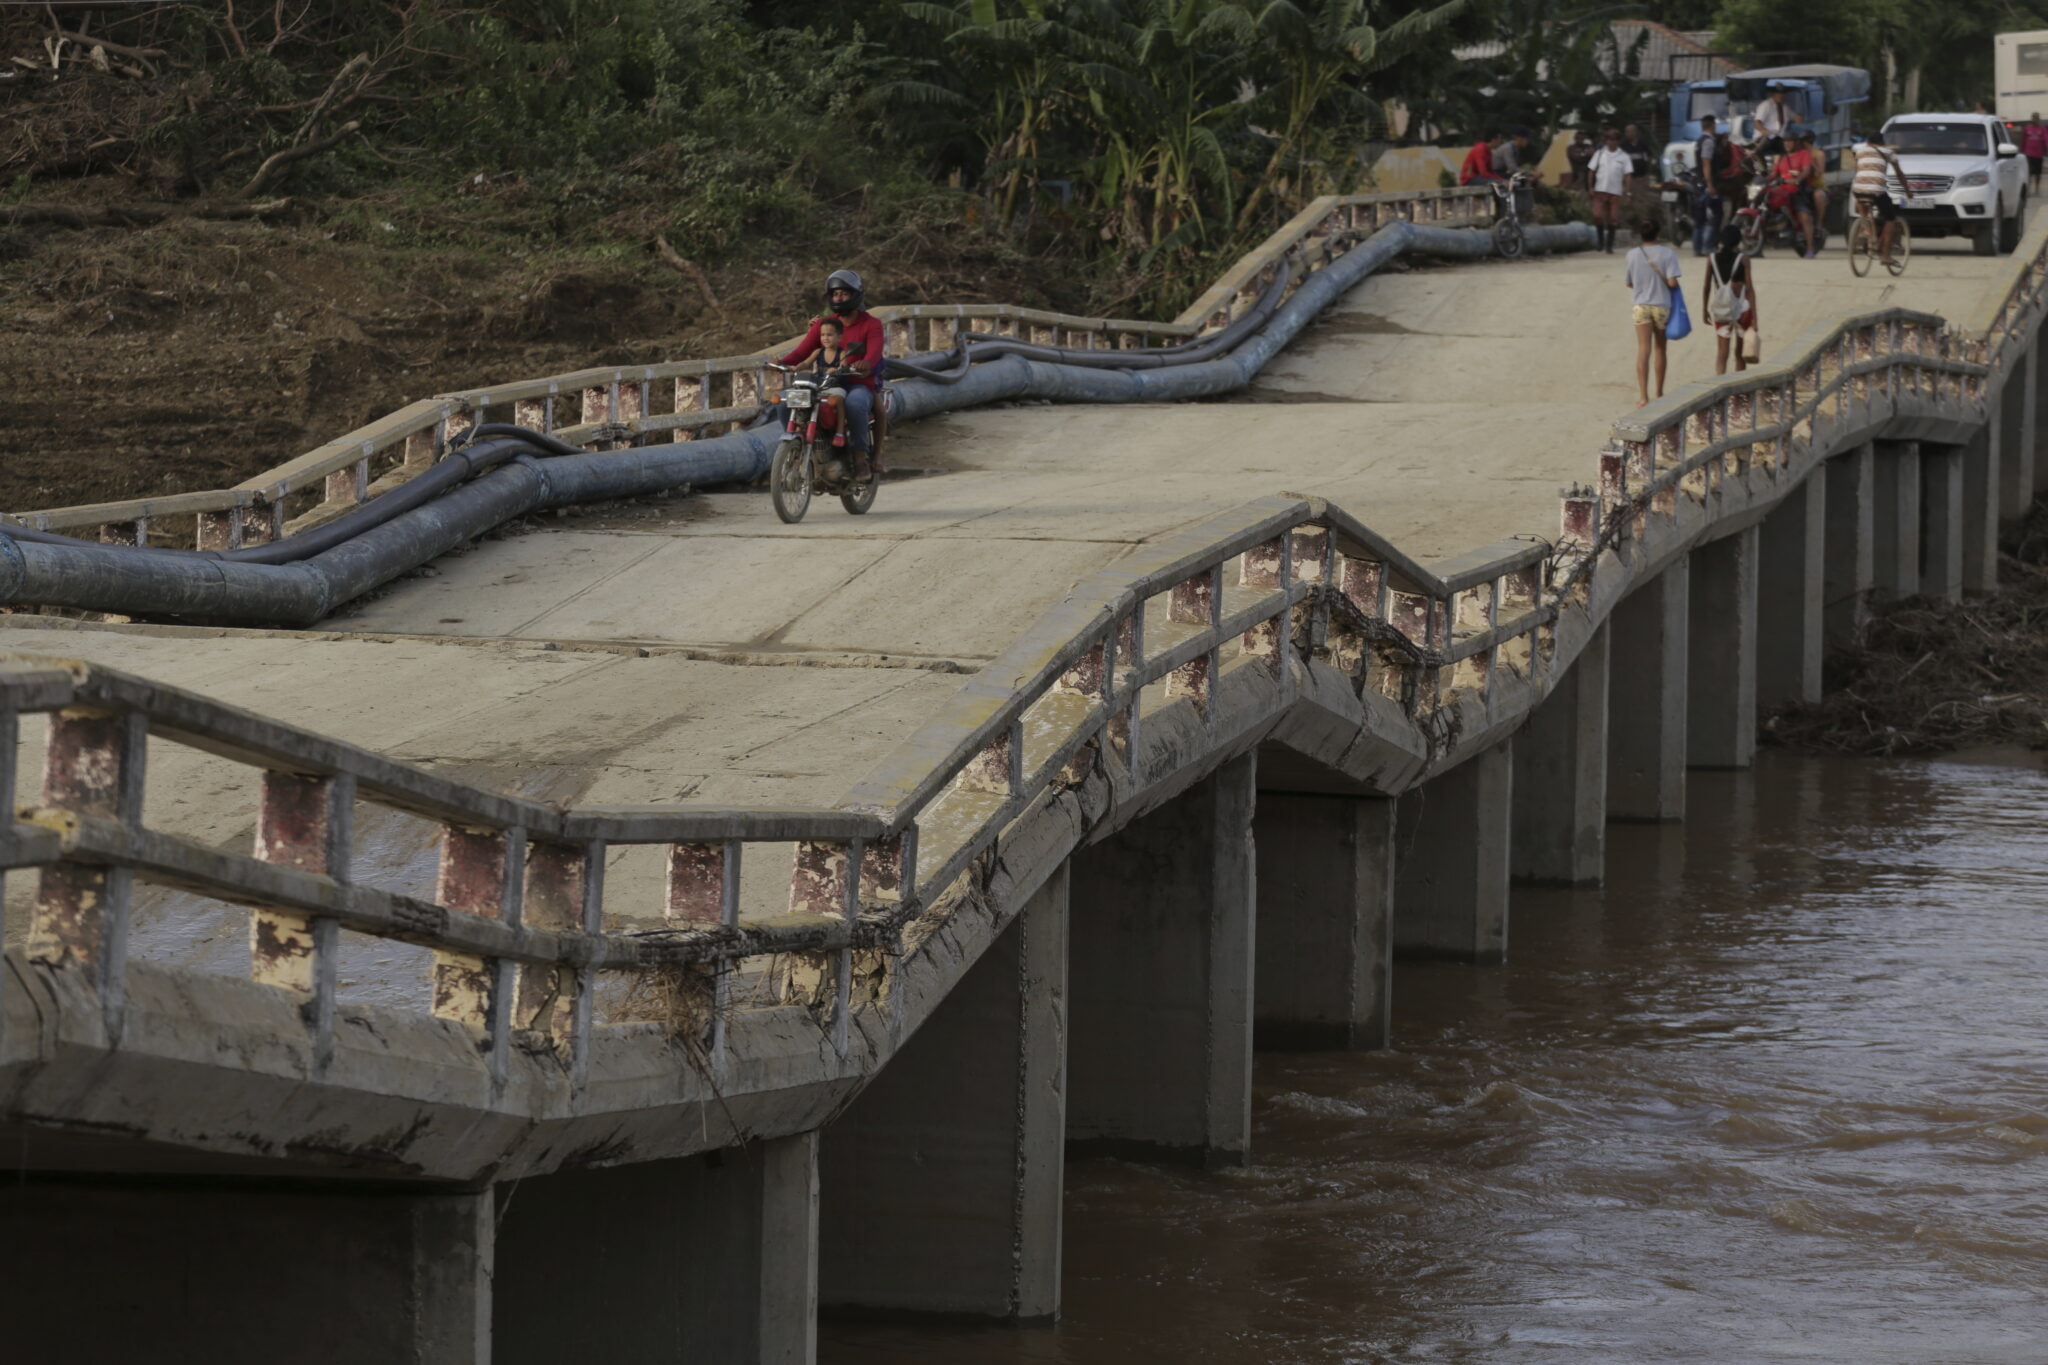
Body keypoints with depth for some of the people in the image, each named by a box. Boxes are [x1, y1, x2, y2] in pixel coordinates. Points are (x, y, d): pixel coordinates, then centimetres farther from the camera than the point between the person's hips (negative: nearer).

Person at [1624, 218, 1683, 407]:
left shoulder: (1633, 255, -3)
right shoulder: (1667, 254, -8)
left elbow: (1629, 283, 5)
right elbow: (1672, 282, -15)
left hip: (1641, 305, 0)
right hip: (1662, 305, 0)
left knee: (1644, 350, -4)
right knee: (1660, 349, 16)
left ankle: (1643, 396, -14)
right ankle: (1659, 393, 27)